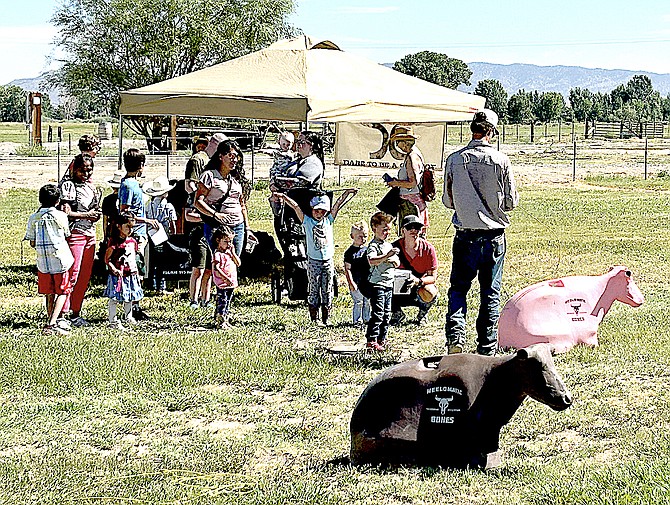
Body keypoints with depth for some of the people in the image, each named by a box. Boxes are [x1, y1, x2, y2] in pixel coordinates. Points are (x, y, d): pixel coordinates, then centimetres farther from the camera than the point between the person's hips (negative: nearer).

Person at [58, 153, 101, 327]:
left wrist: (96, 215, 4)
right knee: (72, 274, -11)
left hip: (90, 234, 8)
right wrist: (86, 215, -15)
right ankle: (62, 314, -10)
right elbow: (65, 212, -15)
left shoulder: (90, 186, 16)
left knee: (85, 276, 9)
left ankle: (76, 314, 15)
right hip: (74, 233, -8)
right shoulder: (68, 185, -7)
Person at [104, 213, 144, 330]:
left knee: (130, 298, 18)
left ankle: (129, 317, 35)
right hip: (118, 275, -7)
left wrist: (136, 272, 19)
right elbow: (107, 259, -10)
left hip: (131, 275, 7)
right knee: (115, 298, -3)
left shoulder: (132, 241, 9)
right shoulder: (114, 242, -11)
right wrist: (114, 270, -22)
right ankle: (113, 321, 1)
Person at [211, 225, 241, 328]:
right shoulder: (218, 254, -13)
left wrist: (233, 253, -2)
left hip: (231, 283, 8)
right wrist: (226, 278, -27)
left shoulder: (230, 252, 13)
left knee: (228, 302, 14)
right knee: (222, 303, -6)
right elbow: (216, 268, -22)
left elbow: (238, 263, 10)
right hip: (222, 284, -8)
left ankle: (226, 320, 22)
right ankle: (220, 321, -3)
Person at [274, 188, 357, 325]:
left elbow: (338, 205, 5)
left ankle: (326, 318, 13)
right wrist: (284, 197, -16)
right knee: (313, 290, 1)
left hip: (328, 261, 2)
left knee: (327, 290, 7)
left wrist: (347, 193, 0)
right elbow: (296, 207, -7)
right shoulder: (307, 221, 0)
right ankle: (314, 318, 6)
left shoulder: (328, 220, 6)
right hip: (313, 261, -2)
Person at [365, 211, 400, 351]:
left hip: (389, 284, 8)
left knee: (387, 315, 12)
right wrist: (387, 256, -38)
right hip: (377, 284, -8)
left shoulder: (389, 245, 16)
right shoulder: (373, 245, -11)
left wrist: (393, 259, -4)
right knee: (377, 314, -10)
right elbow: (372, 261, -30)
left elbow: (397, 263, 19)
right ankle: (371, 341, -9)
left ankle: (382, 340, 20)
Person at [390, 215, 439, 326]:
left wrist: (418, 281, -34)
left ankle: (422, 314, 0)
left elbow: (433, 277, -13)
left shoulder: (428, 248, -15)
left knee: (428, 293, -37)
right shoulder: (395, 247, -12)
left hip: (422, 285, -1)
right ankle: (398, 314, 5)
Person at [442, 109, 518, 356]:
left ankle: (455, 333, -10)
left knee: (458, 287, 12)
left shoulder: (454, 159, -5)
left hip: (465, 235, 0)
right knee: (490, 293, 8)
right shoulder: (500, 161, -8)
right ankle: (487, 348, 11)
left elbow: (447, 200, 2)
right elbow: (511, 201, -1)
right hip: (494, 234, 0)